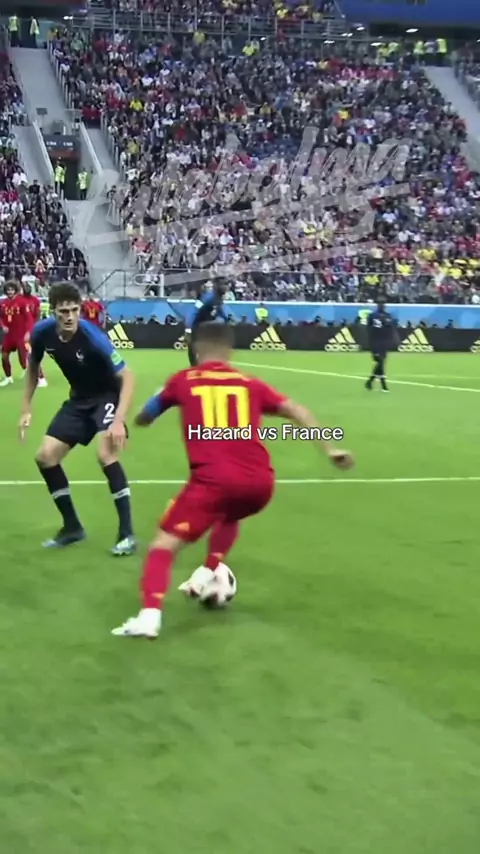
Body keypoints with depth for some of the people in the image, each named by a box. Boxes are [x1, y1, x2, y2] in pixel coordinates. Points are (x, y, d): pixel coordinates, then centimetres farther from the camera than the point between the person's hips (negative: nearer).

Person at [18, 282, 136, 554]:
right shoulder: (42, 332, -15)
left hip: (108, 396, -6)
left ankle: (127, 533, -18)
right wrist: (27, 408, 4)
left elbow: (127, 378, -29)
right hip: (79, 399, 6)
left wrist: (119, 420, -39)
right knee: (45, 457, 1)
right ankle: (72, 527, 17)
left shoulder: (93, 337, -31)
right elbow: (33, 366, 7)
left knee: (106, 454, -28)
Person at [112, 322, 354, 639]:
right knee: (229, 516, 39)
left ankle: (150, 615, -21)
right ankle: (207, 574, 29)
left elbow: (143, 419, 30)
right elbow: (297, 411, 11)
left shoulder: (183, 381, 16)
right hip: (260, 481, 4)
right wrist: (330, 448, 9)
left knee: (164, 544, 0)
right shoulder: (250, 384, 21)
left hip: (214, 479, -3)